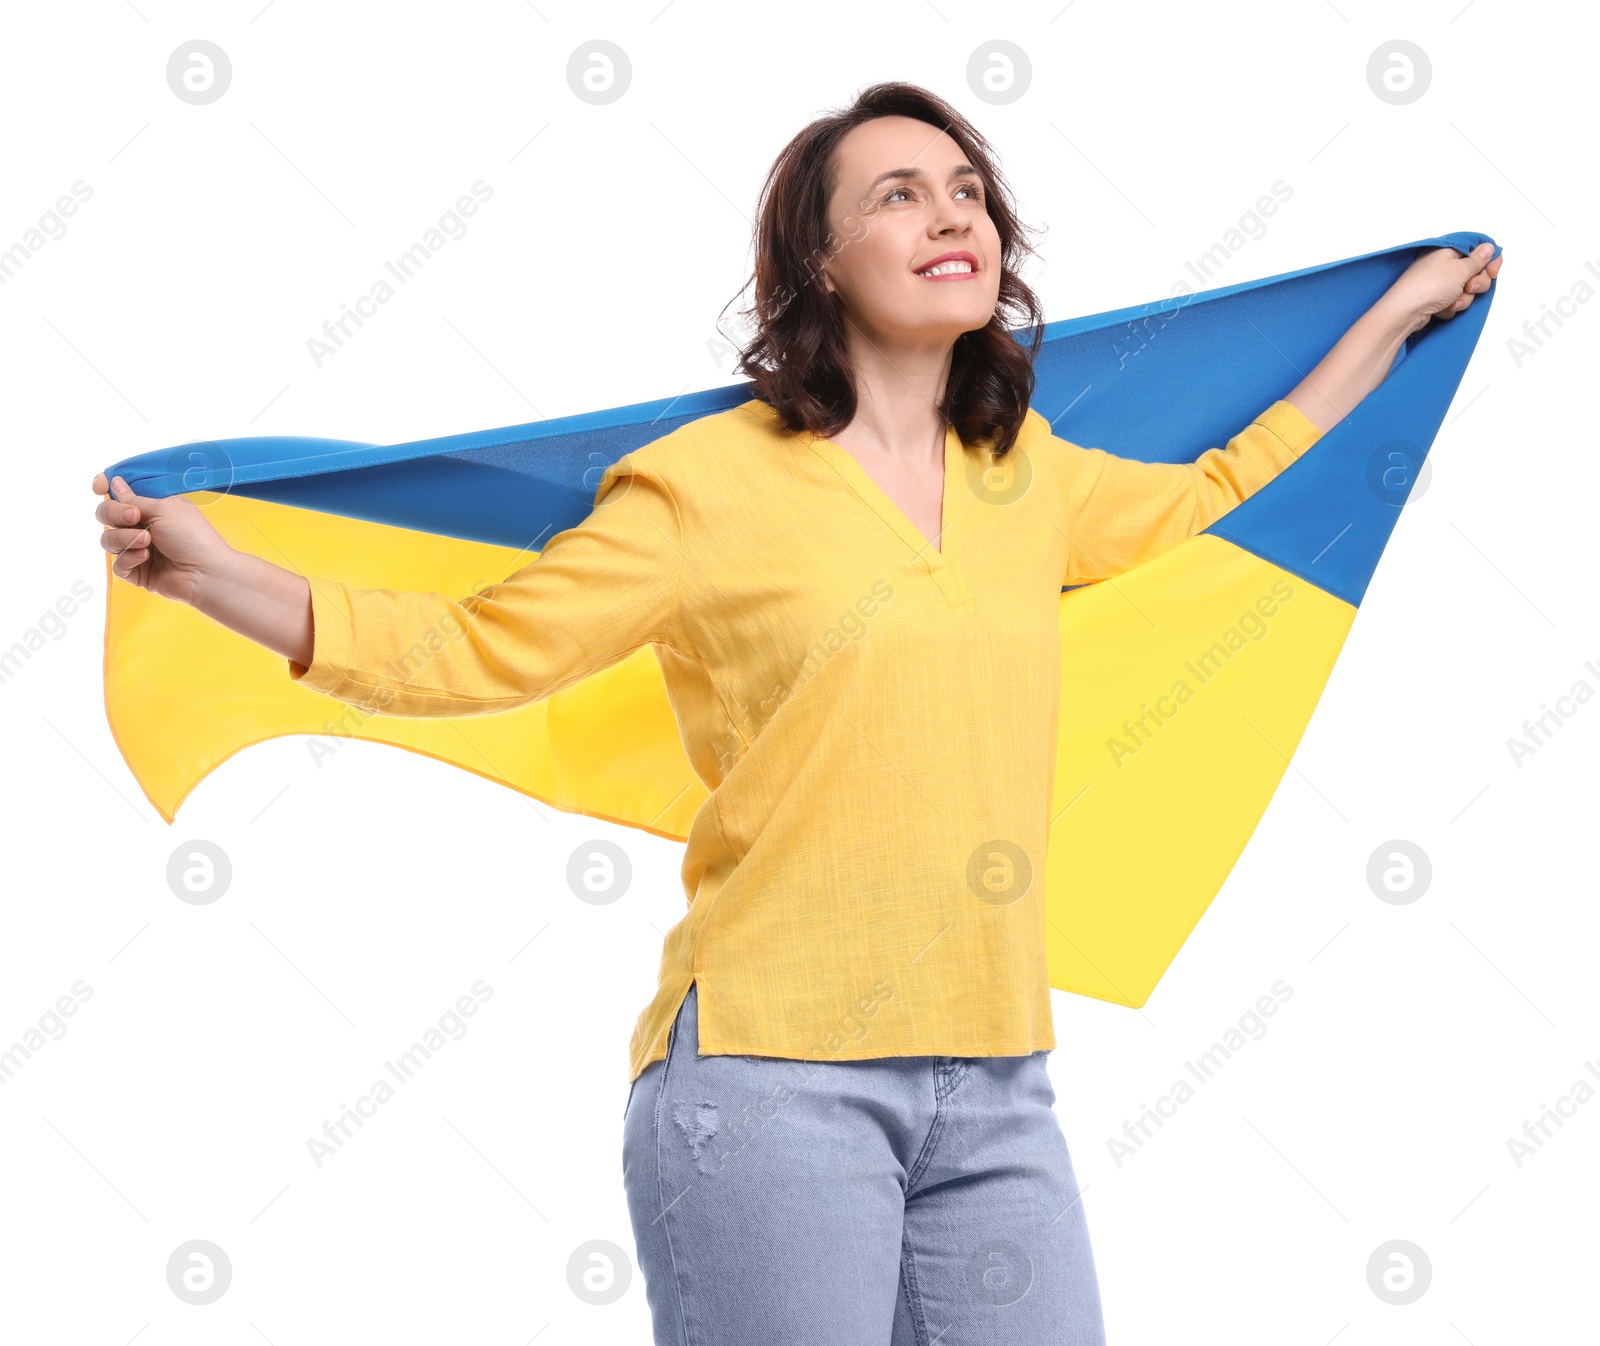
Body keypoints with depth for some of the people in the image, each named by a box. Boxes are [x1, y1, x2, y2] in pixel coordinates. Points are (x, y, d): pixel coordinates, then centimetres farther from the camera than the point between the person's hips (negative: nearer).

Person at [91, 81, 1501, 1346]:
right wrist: (216, 572, -14)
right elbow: (479, 649, -3)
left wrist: (1395, 315, 40)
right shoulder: (715, 481, -2)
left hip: (997, 1088, 5)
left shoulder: (1034, 483, 14)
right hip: (773, 1073, -5)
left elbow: (1209, 493, 33)